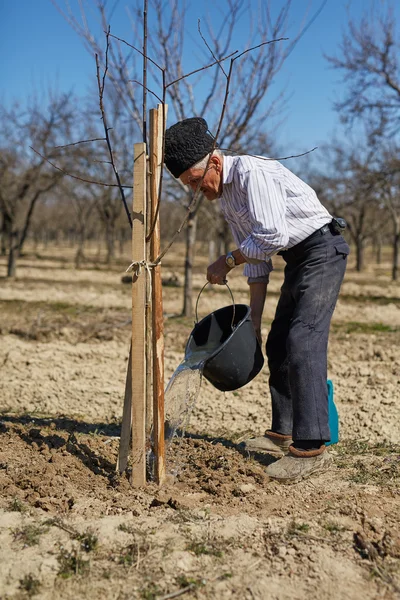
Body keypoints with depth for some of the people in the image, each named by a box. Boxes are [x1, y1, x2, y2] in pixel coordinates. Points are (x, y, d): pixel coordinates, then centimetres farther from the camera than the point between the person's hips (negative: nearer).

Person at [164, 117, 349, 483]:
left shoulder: (252, 173, -20)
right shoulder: (225, 196, 9)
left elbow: (272, 236, -29)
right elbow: (257, 261, 12)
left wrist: (226, 262, -16)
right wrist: (254, 317, 10)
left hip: (322, 250, -10)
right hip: (297, 259, 10)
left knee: (303, 341, -19)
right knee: (278, 344, 11)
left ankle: (312, 448, -19)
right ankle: (282, 433, 21)